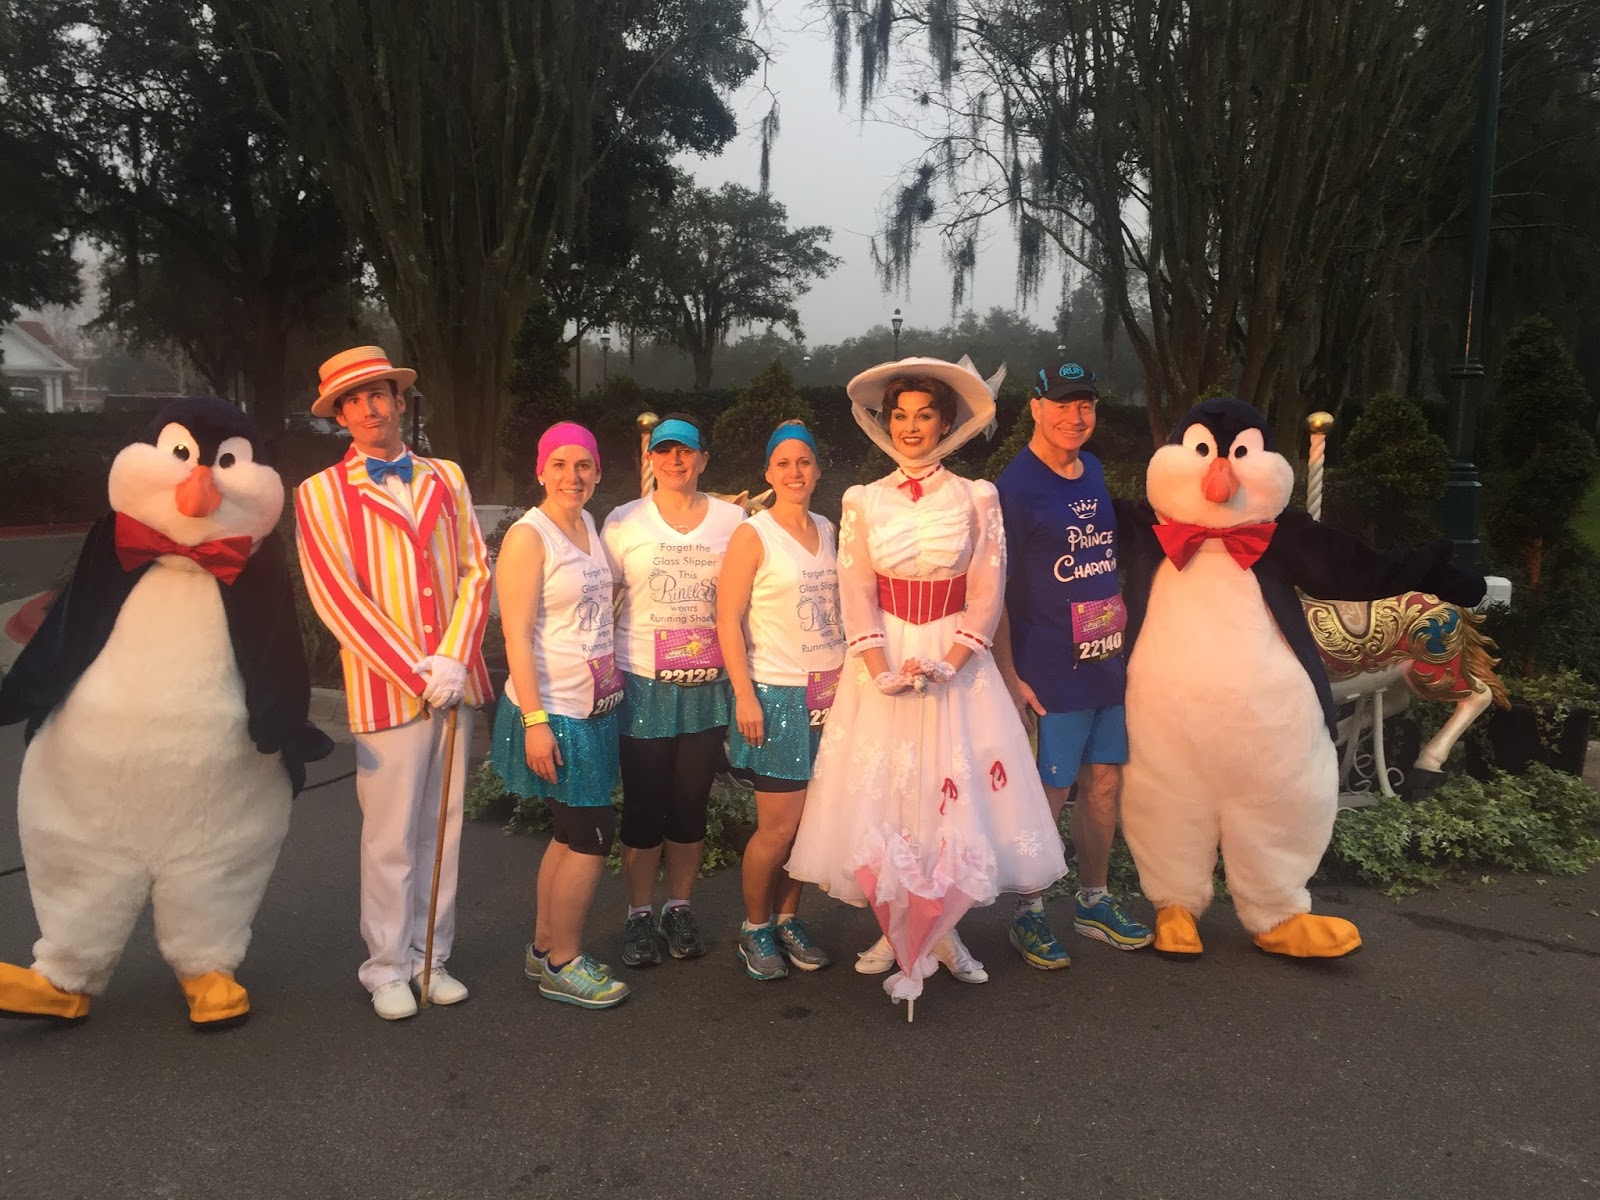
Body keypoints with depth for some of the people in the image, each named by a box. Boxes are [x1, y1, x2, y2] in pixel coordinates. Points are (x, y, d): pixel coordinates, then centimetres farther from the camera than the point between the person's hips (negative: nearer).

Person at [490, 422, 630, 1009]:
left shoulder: (591, 526, 9)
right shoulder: (528, 536, -13)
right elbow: (517, 635, -17)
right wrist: (534, 720, -21)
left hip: (595, 705, 8)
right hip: (555, 710, -8)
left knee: (571, 833, 15)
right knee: (594, 831, -3)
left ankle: (543, 949, 30)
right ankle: (563, 964, 13)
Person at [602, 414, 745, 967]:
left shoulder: (733, 519, 5)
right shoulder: (624, 522, 2)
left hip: (709, 684, 1)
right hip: (643, 682, -1)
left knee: (691, 803, 9)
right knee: (644, 805, 4)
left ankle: (679, 908, 26)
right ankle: (639, 914, 20)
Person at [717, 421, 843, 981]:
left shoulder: (829, 531, 11)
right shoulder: (752, 535, -7)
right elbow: (728, 620, -9)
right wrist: (744, 696, -15)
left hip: (830, 691, 5)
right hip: (776, 694, -5)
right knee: (779, 826, -3)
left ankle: (788, 918, 26)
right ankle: (755, 927, 19)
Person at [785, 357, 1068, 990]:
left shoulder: (976, 498, 2)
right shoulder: (863, 502, 4)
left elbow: (986, 594, -3)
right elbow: (855, 595, -2)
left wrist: (947, 664, -15)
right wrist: (881, 671, -14)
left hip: (957, 661, -1)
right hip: (883, 660, 1)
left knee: (952, 788, 0)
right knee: (881, 789, 0)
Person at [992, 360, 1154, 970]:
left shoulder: (1094, 472, 11)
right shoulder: (1014, 486, -13)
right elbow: (993, 589, -14)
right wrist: (1009, 676, -18)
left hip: (1106, 662, 7)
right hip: (1048, 675, -7)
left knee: (1104, 784, 15)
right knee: (1046, 798, 1)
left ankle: (1093, 901, 32)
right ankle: (1028, 916, 19)